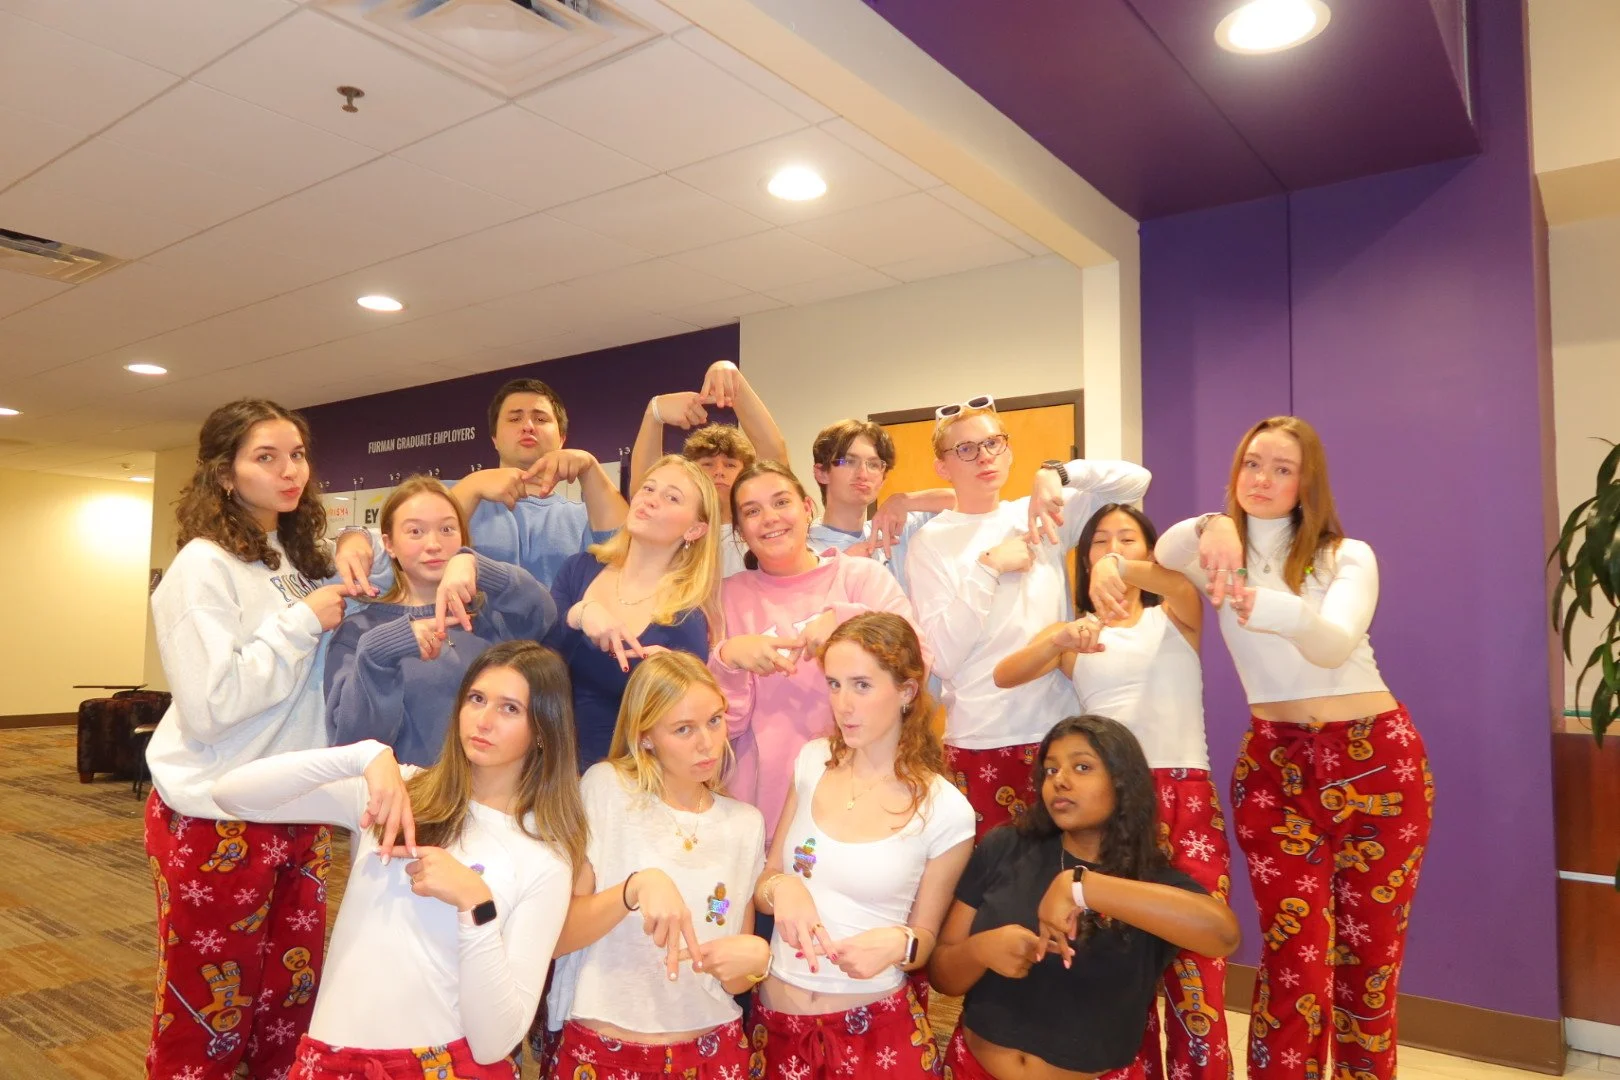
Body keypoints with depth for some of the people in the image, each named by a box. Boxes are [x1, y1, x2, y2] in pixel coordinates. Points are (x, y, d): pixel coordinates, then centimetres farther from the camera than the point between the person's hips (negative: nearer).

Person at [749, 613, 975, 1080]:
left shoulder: (945, 810, -13)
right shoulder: (812, 761, -2)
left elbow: (926, 938, 0)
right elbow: (762, 885, 7)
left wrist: (898, 944, -22)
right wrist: (781, 888, -15)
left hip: (877, 1027, -3)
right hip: (776, 1019, 4)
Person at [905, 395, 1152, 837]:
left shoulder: (1039, 518, 7)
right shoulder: (930, 542, -2)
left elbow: (1135, 479, 3)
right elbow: (943, 658, -10)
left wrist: (1056, 473, -10)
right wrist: (989, 568, -13)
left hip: (1061, 729, 3)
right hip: (980, 741, -3)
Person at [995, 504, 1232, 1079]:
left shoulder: (1175, 617, 12)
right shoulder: (1073, 631, 13)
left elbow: (1187, 583, -14)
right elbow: (1004, 674, -5)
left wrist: (1123, 569, -34)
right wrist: (1062, 641, -24)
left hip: (1187, 796, -1)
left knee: (1194, 967, -7)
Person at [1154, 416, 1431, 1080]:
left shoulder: (1348, 556, -1)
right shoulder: (1223, 555, 3)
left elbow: (1336, 645, -22)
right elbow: (1166, 551, -22)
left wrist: (1287, 614, -44)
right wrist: (1210, 528, -44)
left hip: (1380, 756, 0)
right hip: (1275, 764, 0)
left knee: (1370, 949, 9)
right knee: (1295, 957, -4)